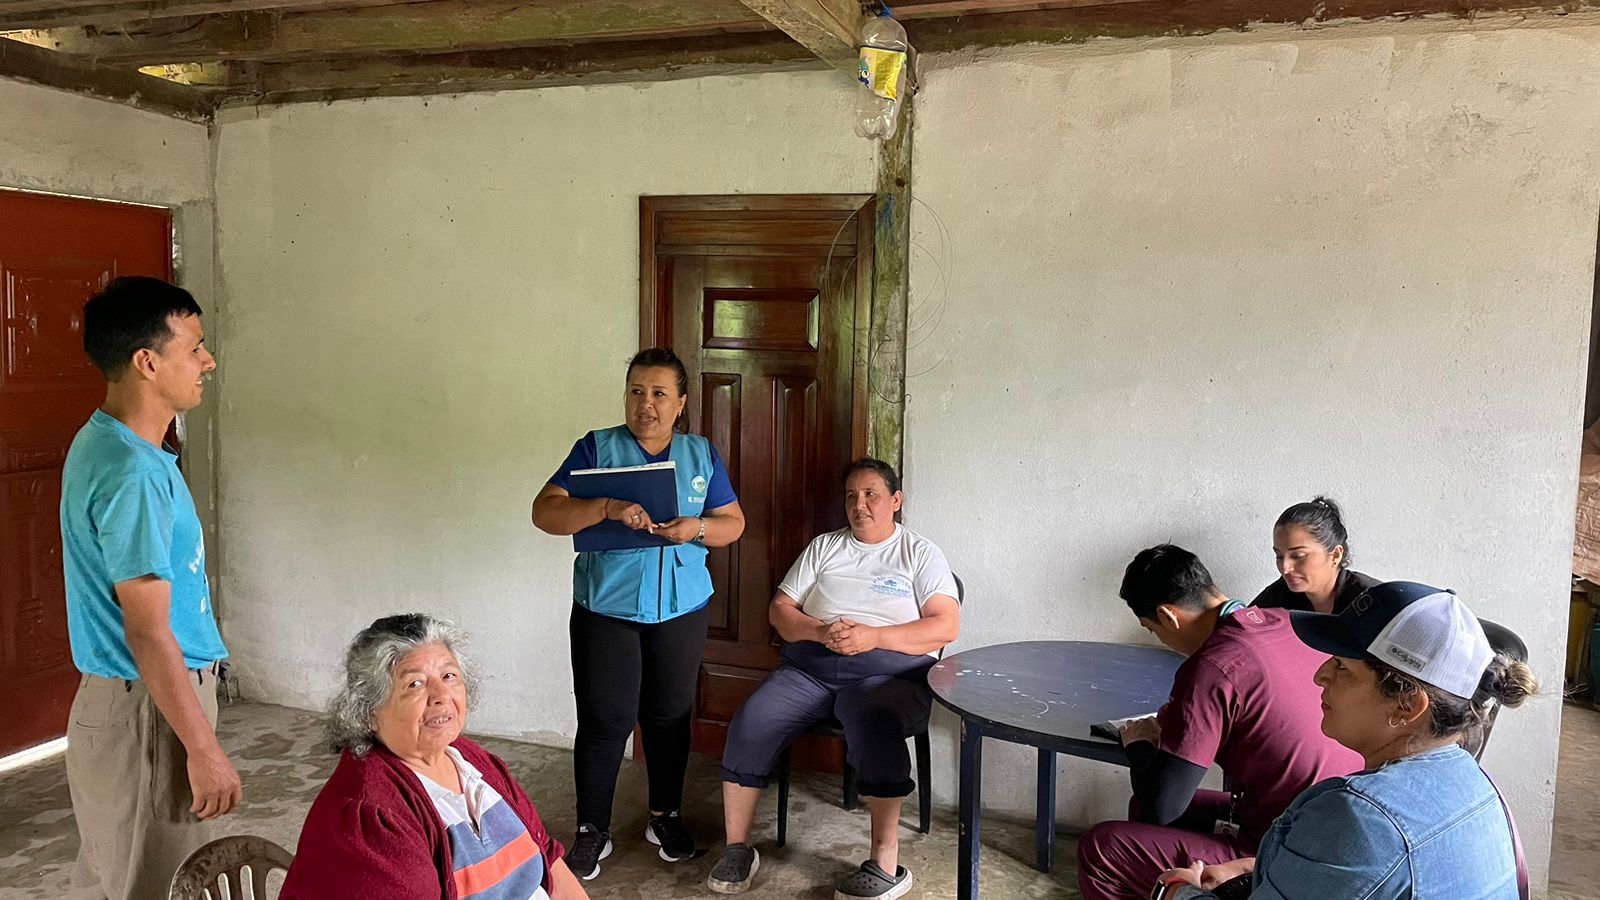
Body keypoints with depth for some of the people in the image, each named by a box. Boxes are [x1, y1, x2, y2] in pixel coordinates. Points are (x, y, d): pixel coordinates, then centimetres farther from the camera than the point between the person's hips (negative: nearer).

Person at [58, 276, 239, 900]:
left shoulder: (102, 442, 7)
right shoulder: (133, 474, -25)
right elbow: (148, 633, -25)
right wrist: (204, 749, -20)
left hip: (121, 699, 10)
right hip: (146, 713, -9)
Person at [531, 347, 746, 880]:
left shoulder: (702, 455, 6)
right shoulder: (596, 448, -3)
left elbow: (734, 523, 7)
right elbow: (545, 512, -12)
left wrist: (698, 528, -15)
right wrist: (607, 508, -29)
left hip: (682, 610, 3)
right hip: (606, 607, -2)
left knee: (669, 715, 12)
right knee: (603, 719, 1)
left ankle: (665, 815, 31)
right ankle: (592, 831, 17)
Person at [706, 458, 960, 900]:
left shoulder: (920, 553, 10)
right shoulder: (824, 547, 20)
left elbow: (946, 626, -2)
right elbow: (780, 608, 14)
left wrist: (874, 637, -14)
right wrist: (820, 631, -8)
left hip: (888, 672, -3)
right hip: (809, 666, 3)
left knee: (874, 728, -37)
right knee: (749, 726, -22)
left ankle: (886, 863, -29)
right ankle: (737, 848, -9)